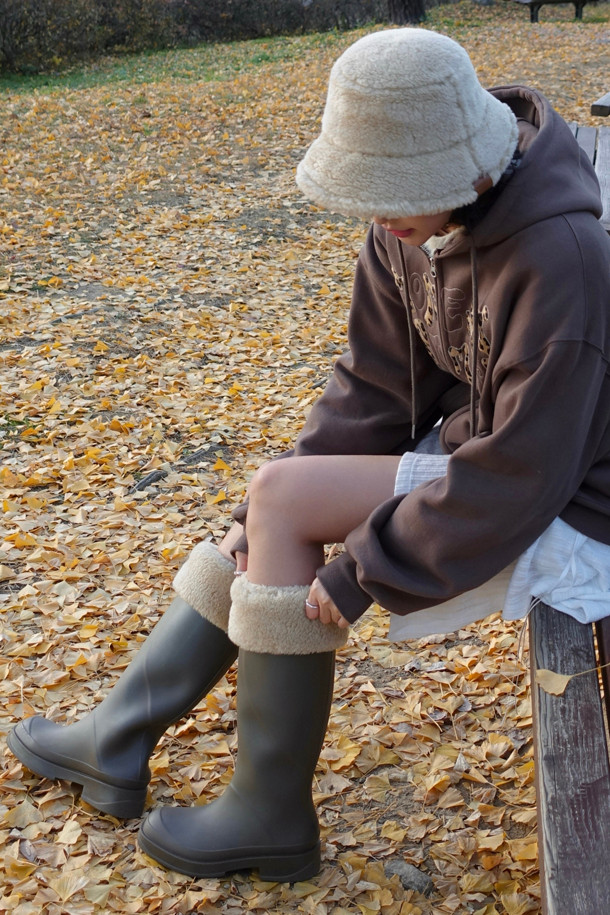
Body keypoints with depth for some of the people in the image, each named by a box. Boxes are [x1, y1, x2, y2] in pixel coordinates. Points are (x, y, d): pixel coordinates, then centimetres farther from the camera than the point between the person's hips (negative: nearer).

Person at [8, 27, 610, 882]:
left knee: (279, 498, -18)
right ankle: (116, 743, 18)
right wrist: (267, 527, -7)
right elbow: (375, 386, 1)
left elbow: (522, 474, -27)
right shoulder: (411, 225, -5)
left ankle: (272, 813, -4)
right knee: (261, 525, 2)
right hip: (464, 446, 8)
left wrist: (364, 569, -20)